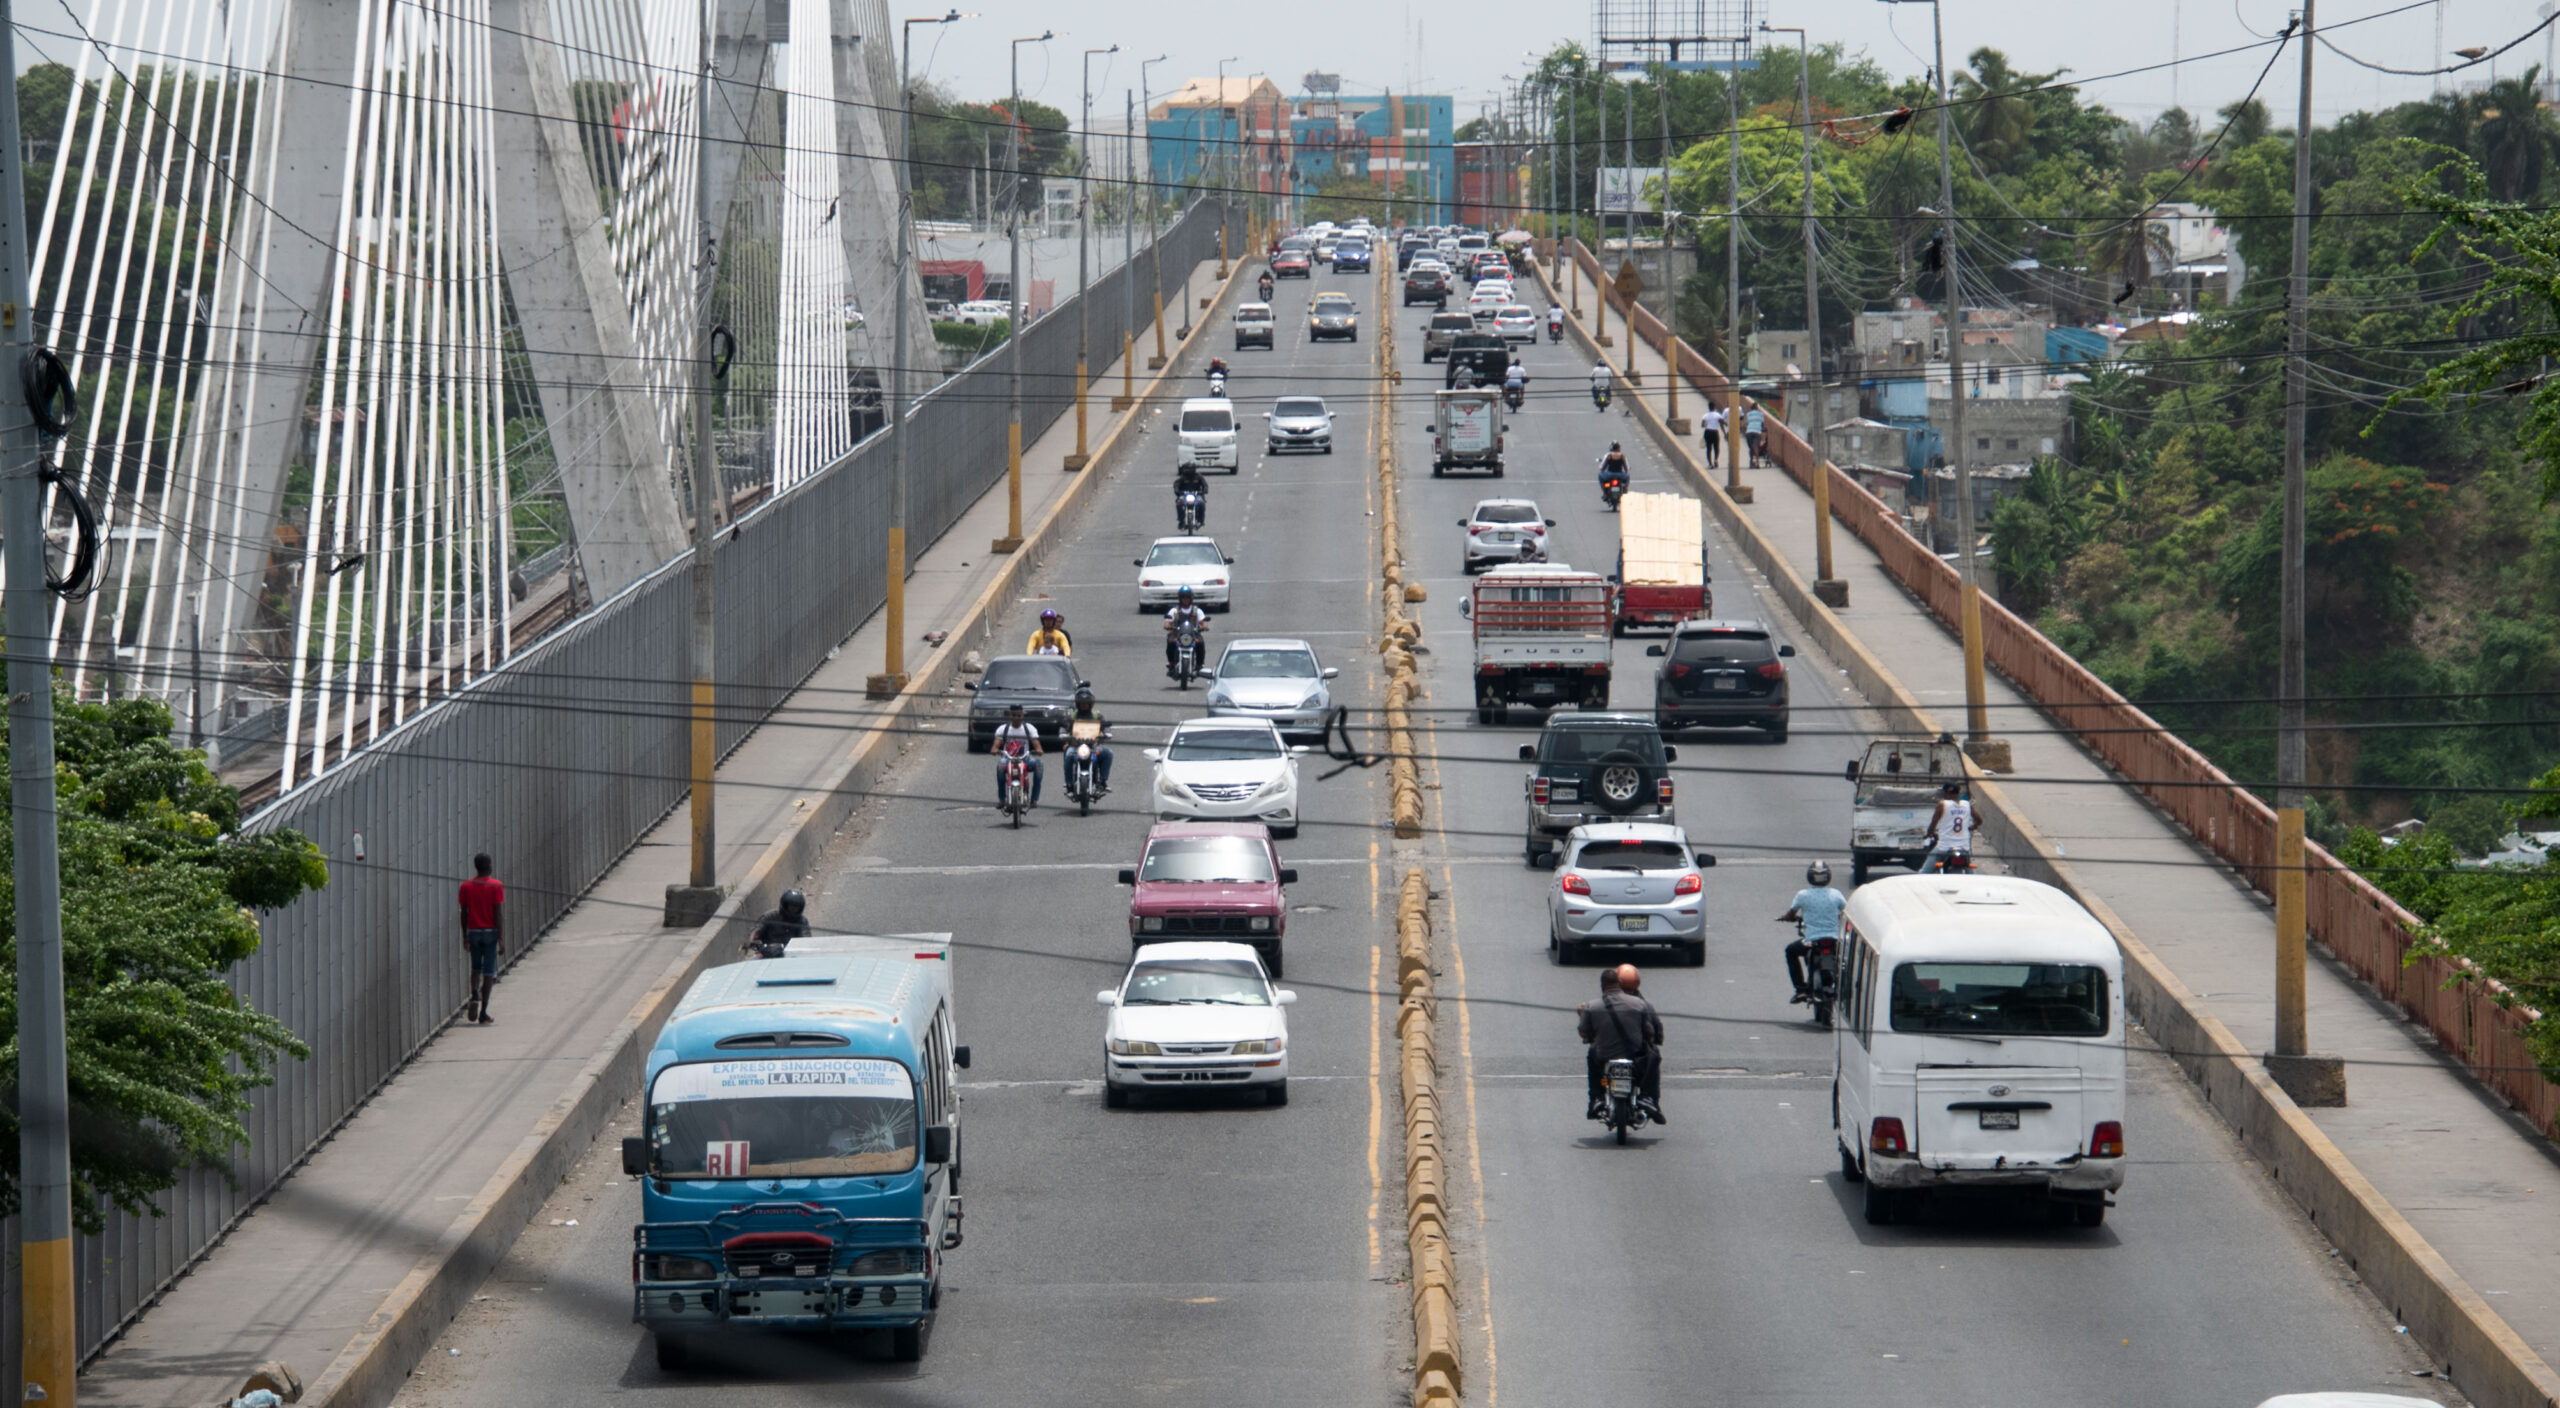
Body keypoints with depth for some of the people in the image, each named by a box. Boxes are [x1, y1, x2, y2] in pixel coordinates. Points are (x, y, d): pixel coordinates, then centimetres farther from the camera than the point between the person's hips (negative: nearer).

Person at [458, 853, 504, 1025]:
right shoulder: (496, 886, -8)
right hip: (490, 932, -2)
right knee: (488, 971, 2)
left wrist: (464, 937, 11)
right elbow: (498, 913, -11)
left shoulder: (466, 886, 1)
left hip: (473, 932, 2)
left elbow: (464, 913, 3)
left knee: (476, 967, 18)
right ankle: (483, 1012, -1)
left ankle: (475, 995, -9)